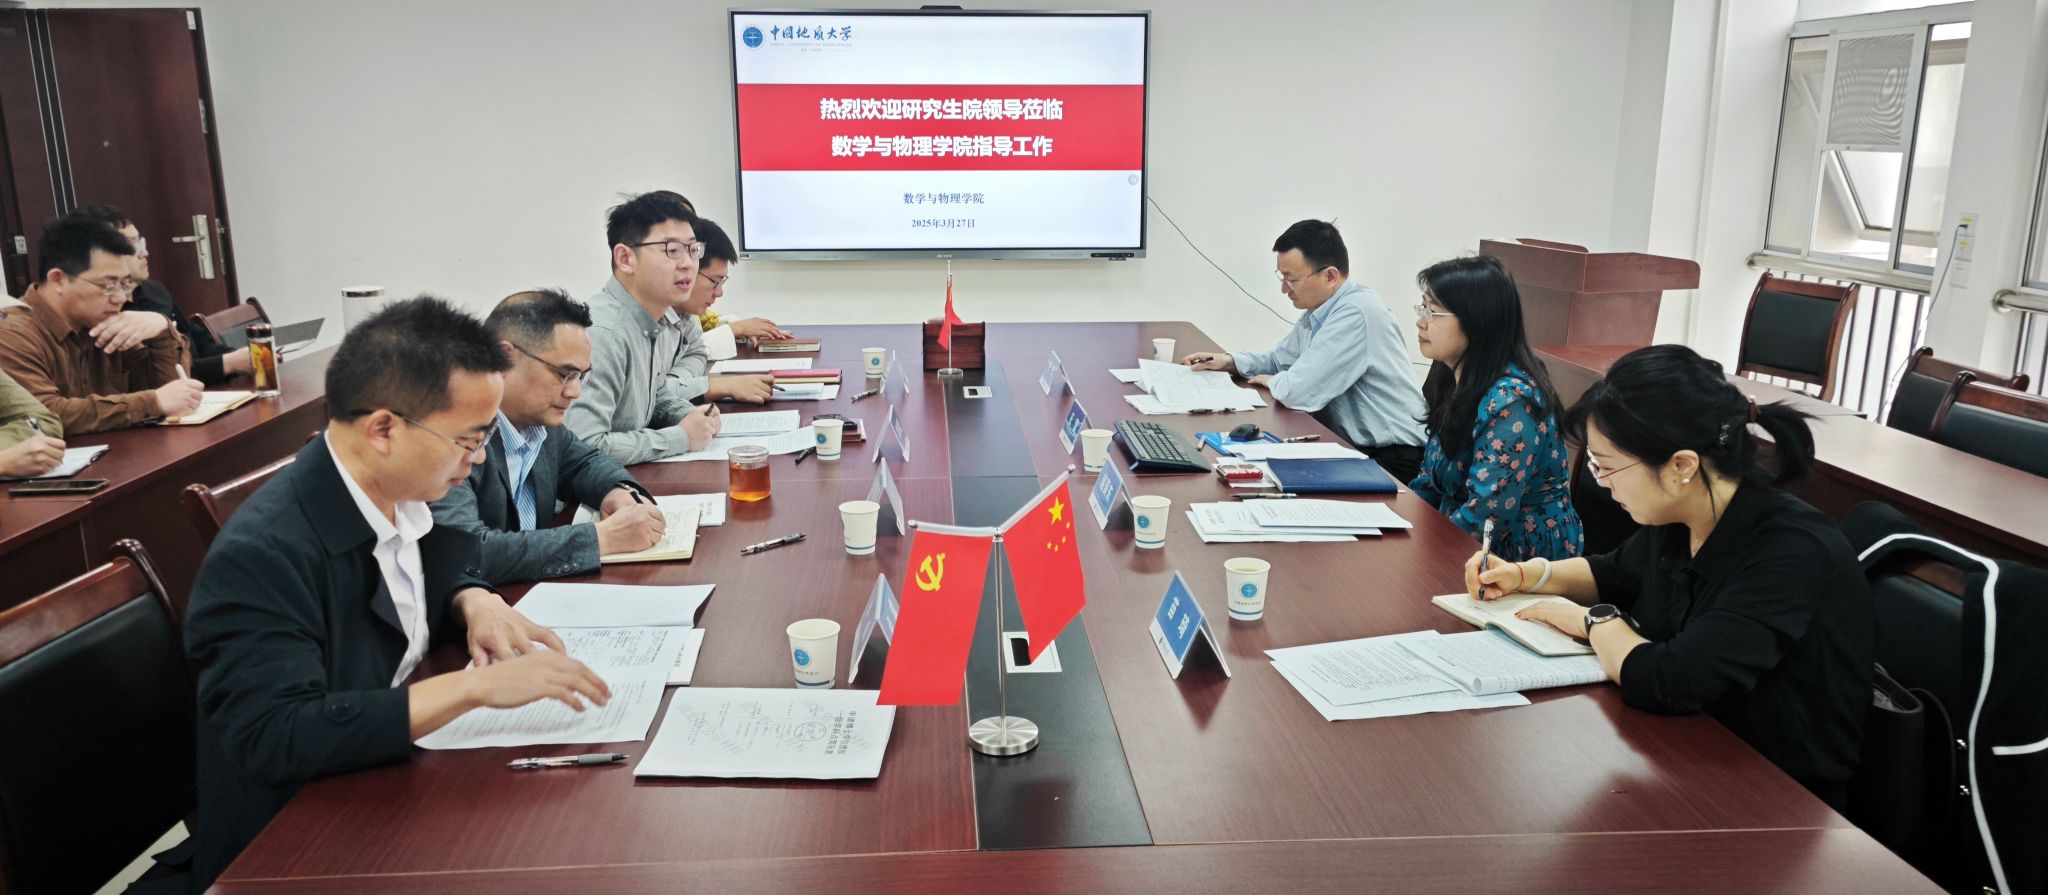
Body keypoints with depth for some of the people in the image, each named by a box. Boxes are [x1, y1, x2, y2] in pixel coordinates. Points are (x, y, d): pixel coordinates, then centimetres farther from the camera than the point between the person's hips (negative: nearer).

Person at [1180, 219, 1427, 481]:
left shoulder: (1356, 313, -22)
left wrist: (1272, 381, -3)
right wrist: (1229, 361, 6)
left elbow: (1298, 391, -25)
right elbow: (1278, 360, 23)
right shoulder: (1318, 311, 6)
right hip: (1351, 445, 8)